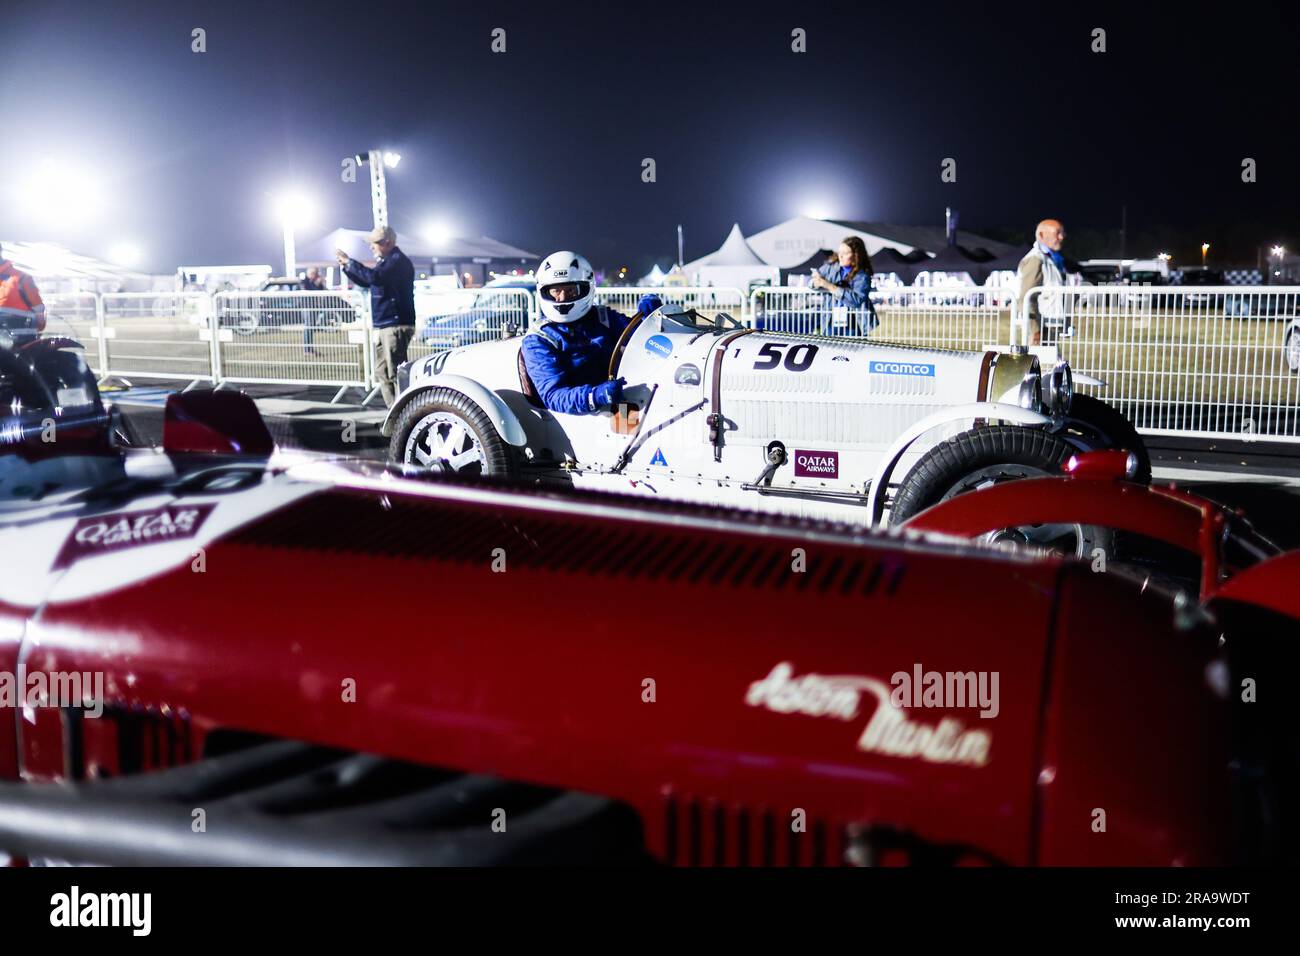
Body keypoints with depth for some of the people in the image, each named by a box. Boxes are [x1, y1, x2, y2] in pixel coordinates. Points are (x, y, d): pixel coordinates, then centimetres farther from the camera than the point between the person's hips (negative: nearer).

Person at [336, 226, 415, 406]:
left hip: (396, 325, -11)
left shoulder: (398, 260, -13)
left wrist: (349, 261, -18)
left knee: (395, 374, -11)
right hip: (383, 325, 11)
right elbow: (365, 281, 28)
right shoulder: (386, 260, 20)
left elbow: (373, 277, -27)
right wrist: (346, 266, 14)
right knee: (382, 373, 12)